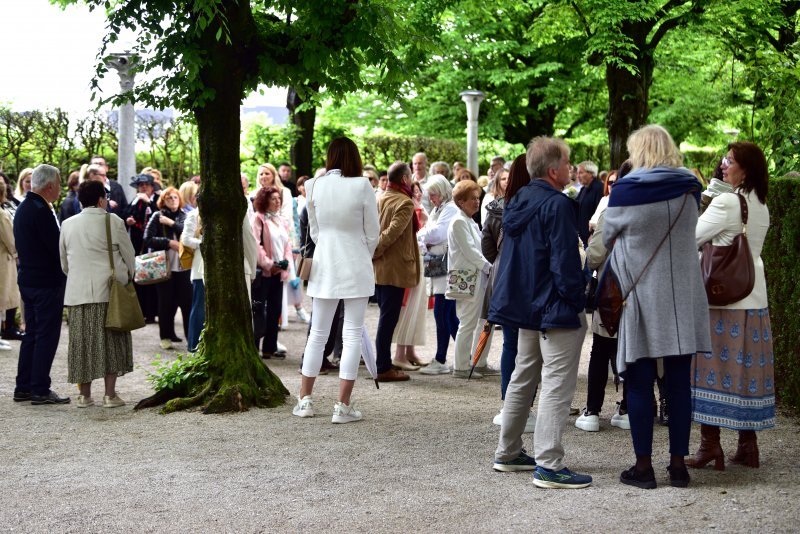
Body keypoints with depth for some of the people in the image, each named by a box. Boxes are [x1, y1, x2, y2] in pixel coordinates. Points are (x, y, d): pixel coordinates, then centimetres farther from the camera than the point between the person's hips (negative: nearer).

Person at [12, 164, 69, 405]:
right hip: (46, 281, -10)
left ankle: (23, 388, 19)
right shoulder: (41, 211, -19)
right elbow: (57, 247, -20)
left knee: (31, 334, 15)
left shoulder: (23, 208, 11)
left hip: (27, 278, 10)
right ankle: (40, 390, 0)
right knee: (47, 335, -3)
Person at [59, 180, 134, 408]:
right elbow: (128, 255, 1)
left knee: (82, 342, 8)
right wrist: (127, 276, 19)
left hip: (77, 292, 3)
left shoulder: (68, 225, 7)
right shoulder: (113, 221, -5)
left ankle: (84, 395, 11)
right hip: (109, 290, -3)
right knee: (111, 342, 4)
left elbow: (63, 262, 15)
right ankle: (110, 394, 3)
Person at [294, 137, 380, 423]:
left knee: (317, 333, 13)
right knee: (352, 335, 1)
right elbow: (373, 233, -3)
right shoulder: (361, 186, -10)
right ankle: (343, 405, 0)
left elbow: (314, 231, 8)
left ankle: (305, 400, 17)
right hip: (356, 267, -3)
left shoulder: (314, 186, -1)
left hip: (324, 267, 3)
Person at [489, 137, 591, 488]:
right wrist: (575, 301, -13)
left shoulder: (518, 202, 10)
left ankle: (508, 453, 26)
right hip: (555, 308, -9)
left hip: (526, 303, 9)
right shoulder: (557, 205, -17)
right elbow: (565, 261, -21)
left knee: (523, 377, 19)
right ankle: (548, 465, -9)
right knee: (557, 384, -7)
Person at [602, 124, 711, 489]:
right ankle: (678, 463, 13)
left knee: (640, 384, 4)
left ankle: (644, 466, 6)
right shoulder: (689, 189, 0)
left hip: (641, 298, -3)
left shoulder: (625, 192, -10)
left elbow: (607, 237, 5)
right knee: (678, 383, 8)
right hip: (682, 301, 3)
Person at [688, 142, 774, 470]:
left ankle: (710, 445, -3)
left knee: (713, 367, -2)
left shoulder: (726, 202, -13)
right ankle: (748, 445, 13)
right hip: (754, 296, 7)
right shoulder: (761, 206, 12)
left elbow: (692, 237, -10)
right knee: (746, 367, 9)